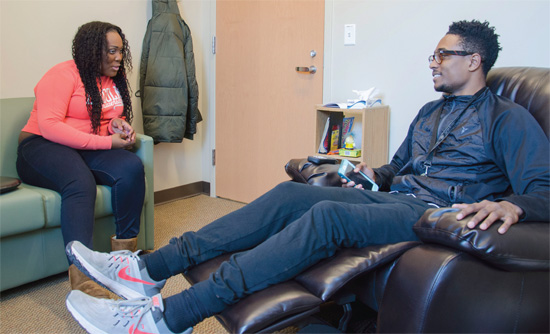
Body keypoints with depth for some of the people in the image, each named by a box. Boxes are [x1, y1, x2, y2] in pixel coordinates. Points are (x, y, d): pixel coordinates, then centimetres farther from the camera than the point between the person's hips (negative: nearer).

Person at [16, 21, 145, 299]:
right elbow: (49, 126, -19)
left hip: (90, 151, 6)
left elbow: (115, 119, 28)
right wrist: (106, 142, -20)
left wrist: (118, 124, -1)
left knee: (132, 167, -26)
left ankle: (125, 248, -17)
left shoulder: (114, 81, 14)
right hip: (42, 147, -6)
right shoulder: (63, 74, -8)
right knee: (80, 183, -38)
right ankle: (81, 278, -46)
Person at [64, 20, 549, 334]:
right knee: (290, 194, -16)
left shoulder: (509, 119, 3)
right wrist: (375, 174, 11)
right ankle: (150, 270, -21)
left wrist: (510, 206, -31)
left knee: (326, 216, -34)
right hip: (395, 198, 8)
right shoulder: (430, 113, 26)